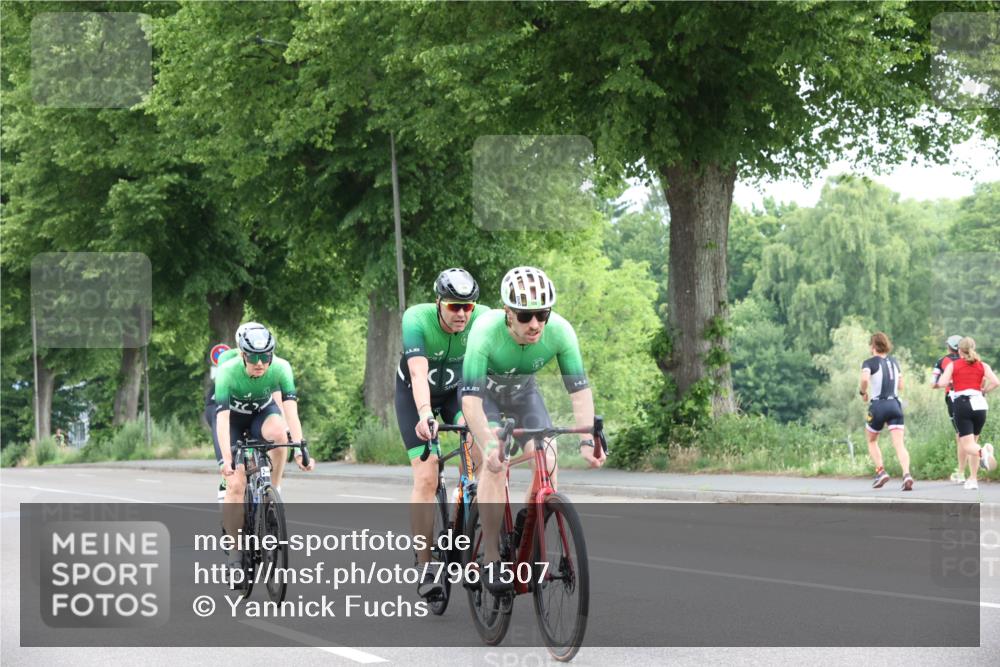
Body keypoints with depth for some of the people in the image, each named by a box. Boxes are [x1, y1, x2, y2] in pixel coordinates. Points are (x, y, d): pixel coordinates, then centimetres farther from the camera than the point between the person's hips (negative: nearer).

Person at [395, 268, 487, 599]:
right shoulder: (416, 320, -31)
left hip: (457, 389, 3)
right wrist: (424, 415, -58)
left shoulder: (483, 319, -25)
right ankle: (425, 567, -10)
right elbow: (418, 373, -42)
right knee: (426, 478, -14)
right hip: (415, 396, -3)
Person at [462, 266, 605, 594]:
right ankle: (492, 561, -18)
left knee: (548, 462, -16)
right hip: (483, 392, -3)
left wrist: (587, 440, -41)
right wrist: (489, 446, -55)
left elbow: (580, 390, -28)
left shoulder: (560, 331, -30)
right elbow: (471, 398, -42)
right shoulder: (486, 331, -38)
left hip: (523, 392, 3)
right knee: (495, 462, -24)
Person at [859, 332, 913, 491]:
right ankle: (906, 474, -26)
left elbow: (865, 378, -22)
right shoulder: (894, 361, 13)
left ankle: (880, 471, 4)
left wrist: (863, 392, -5)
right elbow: (900, 386, 18)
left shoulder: (870, 362, -3)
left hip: (878, 405, -3)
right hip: (895, 404, 3)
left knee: (872, 441, 19)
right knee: (899, 444, -7)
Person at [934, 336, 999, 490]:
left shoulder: (953, 365, 7)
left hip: (962, 404, -3)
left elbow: (942, 383, -6)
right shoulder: (982, 365, 11)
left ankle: (982, 451, -42)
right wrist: (984, 391, 12)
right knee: (972, 442, 19)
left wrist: (952, 383, 16)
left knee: (967, 446, -8)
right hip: (979, 404, 3)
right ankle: (973, 479, 14)